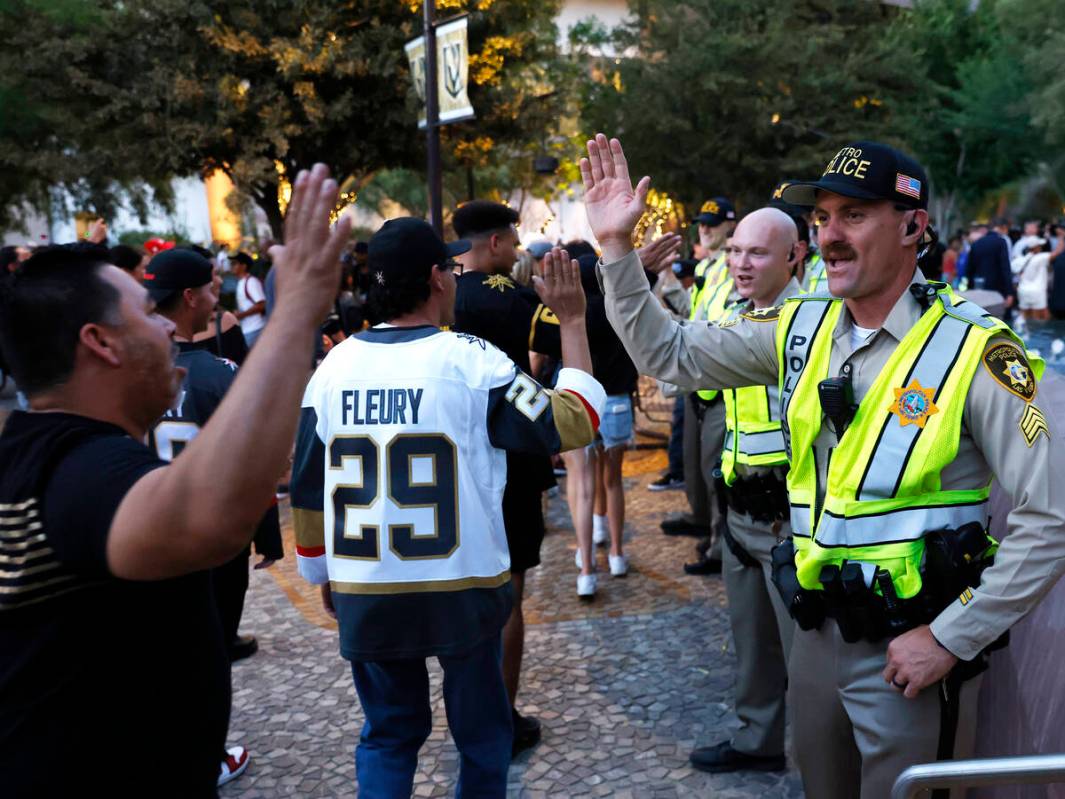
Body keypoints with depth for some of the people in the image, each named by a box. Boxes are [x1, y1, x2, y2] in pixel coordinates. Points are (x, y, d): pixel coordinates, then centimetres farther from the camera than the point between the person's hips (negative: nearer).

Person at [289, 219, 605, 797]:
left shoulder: (334, 365, -1)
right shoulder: (471, 360, -12)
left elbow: (307, 488, 5)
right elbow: (573, 424, -7)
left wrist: (321, 572, 20)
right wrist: (572, 321, 0)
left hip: (363, 593, 3)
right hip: (462, 587, -3)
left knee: (387, 734, 20)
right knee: (481, 734, 17)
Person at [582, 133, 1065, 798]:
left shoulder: (973, 350, -15)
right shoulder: (801, 328, 2)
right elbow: (669, 353, 8)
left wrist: (952, 640, -16)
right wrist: (617, 247, 0)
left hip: (911, 652, -5)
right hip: (819, 635, 5)